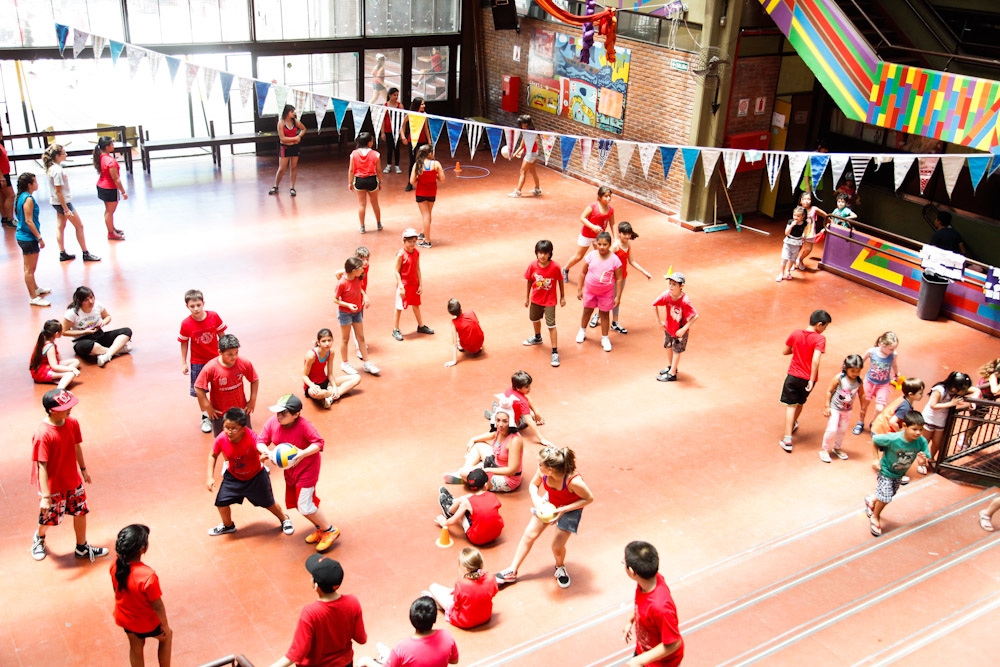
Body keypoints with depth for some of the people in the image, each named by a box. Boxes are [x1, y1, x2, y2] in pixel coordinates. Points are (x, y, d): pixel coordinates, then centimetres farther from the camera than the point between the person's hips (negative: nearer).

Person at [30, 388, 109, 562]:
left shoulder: (72, 422, -12)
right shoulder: (43, 434, -31)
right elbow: (42, 467, -28)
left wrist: (83, 469, 17)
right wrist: (45, 497, -26)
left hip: (73, 480, 5)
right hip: (53, 486, -5)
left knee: (81, 512, 17)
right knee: (48, 518, 18)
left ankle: (82, 548, 38)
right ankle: (39, 538, 52)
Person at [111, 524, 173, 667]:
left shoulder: (116, 565, -22)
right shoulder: (148, 576, -41)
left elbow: (117, 590, 0)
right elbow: (157, 606, -25)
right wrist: (165, 626, -7)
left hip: (124, 617, 6)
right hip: (145, 623, -5)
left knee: (135, 648, 30)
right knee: (166, 637, 26)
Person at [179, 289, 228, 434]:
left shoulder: (214, 316, -16)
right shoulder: (186, 324, -18)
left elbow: (221, 335, -4)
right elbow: (184, 344, -7)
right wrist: (183, 363, -4)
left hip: (216, 359, 1)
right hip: (197, 362, -1)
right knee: (199, 391, 11)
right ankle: (205, 416, 32)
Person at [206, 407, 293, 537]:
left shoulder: (250, 436, -37)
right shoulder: (221, 440, -25)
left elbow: (259, 445, -59)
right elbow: (212, 455, -4)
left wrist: (265, 453, -84)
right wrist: (210, 477, -9)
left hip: (256, 476, -3)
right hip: (233, 477, 3)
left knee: (268, 503, 12)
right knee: (221, 502, 1)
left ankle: (284, 519, 44)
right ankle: (228, 526, 35)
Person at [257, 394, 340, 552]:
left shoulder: (304, 425, -30)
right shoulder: (272, 422, -15)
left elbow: (319, 443, -26)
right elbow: (261, 441, -7)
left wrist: (303, 453, -41)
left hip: (307, 468, -7)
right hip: (290, 470, 7)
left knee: (305, 506, -7)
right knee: (297, 503, 18)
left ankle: (330, 530, 15)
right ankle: (320, 528, 40)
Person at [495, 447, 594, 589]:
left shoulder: (573, 481, -42)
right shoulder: (542, 471, -28)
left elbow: (589, 498, -25)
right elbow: (533, 484, -6)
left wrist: (564, 510, -30)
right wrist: (536, 499, -27)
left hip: (569, 509, -4)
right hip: (549, 502, 4)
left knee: (557, 546, -3)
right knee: (529, 534, 6)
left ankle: (560, 568, 34)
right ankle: (512, 571, 20)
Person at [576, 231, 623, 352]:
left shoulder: (614, 259, -18)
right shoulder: (591, 255, -14)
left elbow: (619, 279, -10)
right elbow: (583, 273, -4)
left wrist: (618, 296, -10)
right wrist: (579, 289, 0)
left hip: (606, 292, -2)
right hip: (590, 290, 2)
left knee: (604, 314, 10)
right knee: (587, 310, 19)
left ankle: (605, 338, 24)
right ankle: (582, 331, 42)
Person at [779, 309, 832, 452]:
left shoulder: (795, 334, -6)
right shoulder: (820, 339, -17)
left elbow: (785, 352, 5)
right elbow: (815, 360, -27)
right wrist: (812, 380, -23)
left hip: (793, 376, 1)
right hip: (807, 378, -1)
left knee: (790, 405, 6)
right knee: (800, 403, 24)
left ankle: (787, 440, -3)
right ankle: (793, 425, 49)